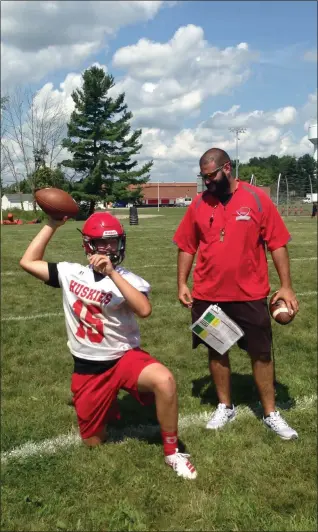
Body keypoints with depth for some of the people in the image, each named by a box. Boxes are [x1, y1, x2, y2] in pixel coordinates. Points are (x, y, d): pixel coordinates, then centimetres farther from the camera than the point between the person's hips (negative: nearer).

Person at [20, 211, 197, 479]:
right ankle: (107, 409, 47)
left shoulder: (127, 279, -12)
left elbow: (144, 310, -32)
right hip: (88, 370, 3)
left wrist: (111, 273, -37)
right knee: (93, 442, 11)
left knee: (165, 381, -35)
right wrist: (52, 225, -1)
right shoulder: (71, 273, 0)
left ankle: (171, 452, -13)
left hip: (125, 358, -3)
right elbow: (28, 262, 3)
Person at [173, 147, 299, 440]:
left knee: (261, 353, 8)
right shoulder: (199, 204, 1)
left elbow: (277, 244, -4)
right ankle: (225, 407, 32)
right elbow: (187, 247, 6)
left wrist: (286, 285, -7)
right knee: (216, 351, 13)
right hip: (208, 295, 2)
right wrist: (182, 283, 0)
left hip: (250, 295, -2)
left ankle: (271, 413, 24)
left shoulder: (257, 198, -6)